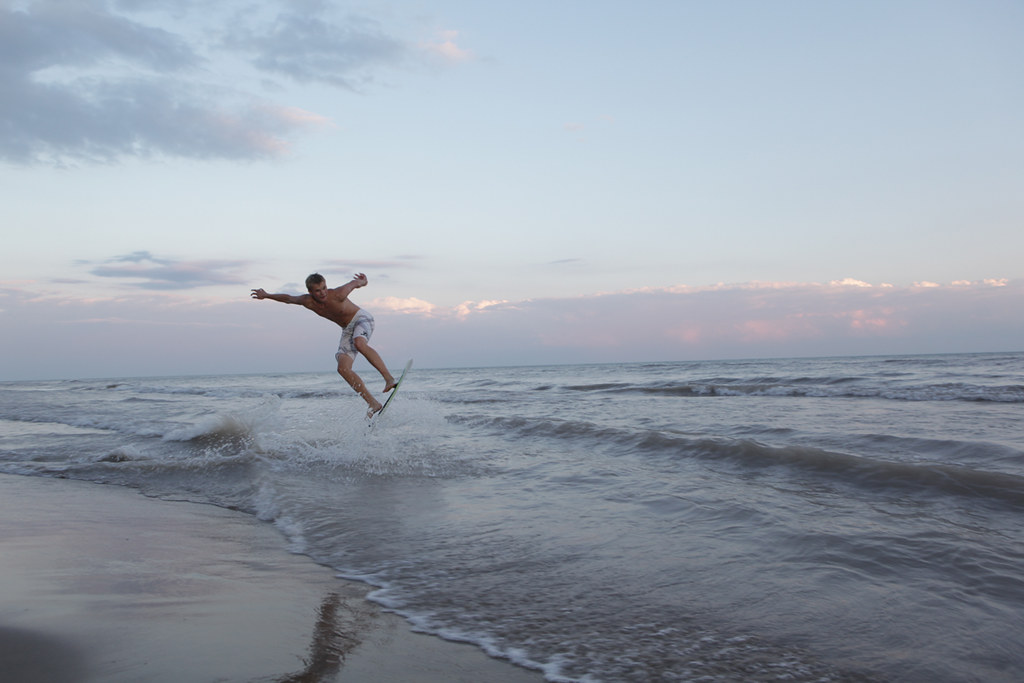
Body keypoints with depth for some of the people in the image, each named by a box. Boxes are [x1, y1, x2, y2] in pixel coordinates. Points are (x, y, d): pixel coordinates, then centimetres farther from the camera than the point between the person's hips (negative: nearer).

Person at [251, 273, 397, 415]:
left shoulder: (338, 294, -26)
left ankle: (389, 379, -41)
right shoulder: (307, 301, -11)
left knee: (359, 343, -40)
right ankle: (373, 404, -15)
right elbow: (288, 298, 8)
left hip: (361, 318, -6)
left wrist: (363, 281, 16)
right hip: (347, 330, 6)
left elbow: (354, 282, -7)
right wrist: (266, 295, 20)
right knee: (343, 368, -13)